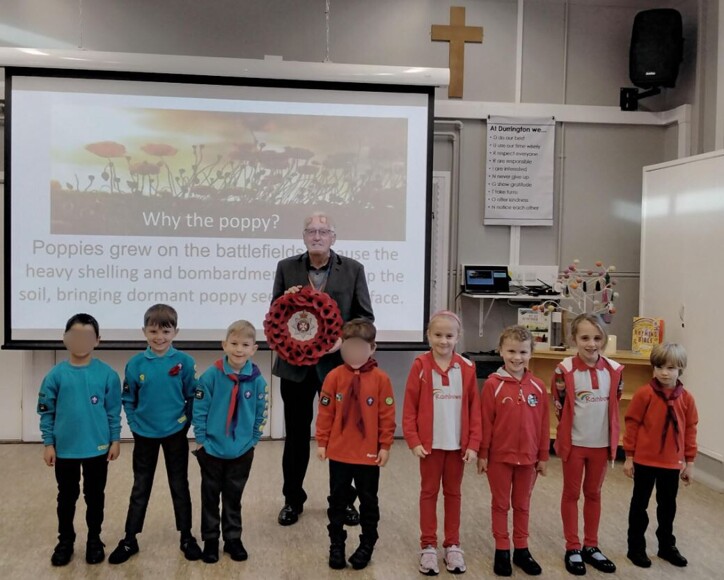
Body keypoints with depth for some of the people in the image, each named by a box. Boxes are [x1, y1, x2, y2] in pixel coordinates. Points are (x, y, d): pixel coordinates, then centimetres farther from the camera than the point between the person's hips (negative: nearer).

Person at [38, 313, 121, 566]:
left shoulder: (107, 374, -7)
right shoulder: (56, 374, -6)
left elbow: (114, 411, -1)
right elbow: (46, 411, -1)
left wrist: (115, 440, -1)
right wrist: (48, 443, -2)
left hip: (97, 448, 0)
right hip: (65, 448, 1)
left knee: (95, 496, 13)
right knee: (67, 496, 15)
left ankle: (94, 540, 30)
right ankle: (65, 541, 33)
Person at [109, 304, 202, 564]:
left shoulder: (184, 362, -11)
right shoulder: (135, 364, -8)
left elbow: (193, 397, -3)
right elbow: (128, 400, 2)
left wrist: (185, 423, -7)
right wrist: (135, 424, -4)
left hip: (175, 435, -1)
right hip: (145, 436, 1)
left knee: (179, 486, 11)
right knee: (140, 488, 13)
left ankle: (187, 537, 25)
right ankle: (129, 540, 25)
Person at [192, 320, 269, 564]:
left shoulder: (257, 380, -10)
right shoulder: (211, 375, -15)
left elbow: (260, 414, 0)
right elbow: (199, 409, -9)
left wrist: (252, 441, 1)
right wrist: (201, 439, -7)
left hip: (242, 451, 1)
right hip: (212, 449, -1)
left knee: (234, 497, 16)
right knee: (210, 496, 14)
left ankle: (233, 539, 31)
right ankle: (210, 539, 29)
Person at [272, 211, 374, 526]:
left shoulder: (353, 269, 0)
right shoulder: (286, 268, 2)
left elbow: (365, 316, 0)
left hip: (337, 363, -1)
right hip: (295, 364, 1)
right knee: (296, 435, 12)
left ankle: (345, 499, 27)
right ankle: (293, 499, 28)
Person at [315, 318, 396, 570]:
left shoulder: (380, 379, -9)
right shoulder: (334, 376, -6)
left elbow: (387, 416, -5)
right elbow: (325, 412, -1)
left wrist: (385, 446, -5)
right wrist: (322, 442, -1)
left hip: (369, 454, -1)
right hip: (339, 452, 1)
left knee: (368, 502, 13)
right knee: (337, 501, 13)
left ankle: (367, 545, 29)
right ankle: (336, 545, 28)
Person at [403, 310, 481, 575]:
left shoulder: (466, 368, -2)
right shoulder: (420, 366, -8)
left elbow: (474, 409, 0)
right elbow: (409, 407, -7)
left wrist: (474, 443, -3)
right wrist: (413, 441, -11)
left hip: (458, 444, 2)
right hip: (430, 443, -2)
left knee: (453, 493, 13)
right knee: (429, 492, 10)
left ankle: (452, 545, 25)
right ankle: (428, 546, 19)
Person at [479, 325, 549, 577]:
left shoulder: (538, 386, -3)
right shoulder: (493, 384, -12)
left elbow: (543, 423, 3)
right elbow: (485, 422, -8)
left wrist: (543, 455, 4)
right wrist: (482, 453, -7)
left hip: (528, 457, 3)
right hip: (499, 456, -2)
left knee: (522, 504, 16)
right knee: (500, 504, 11)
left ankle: (521, 549, 29)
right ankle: (502, 550, 23)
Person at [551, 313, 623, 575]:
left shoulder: (614, 370, -6)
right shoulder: (565, 370, -15)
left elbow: (614, 404, 6)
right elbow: (560, 407, -6)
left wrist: (609, 436, 8)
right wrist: (573, 429, -2)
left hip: (601, 443, 3)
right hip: (574, 442, -3)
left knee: (593, 494, 16)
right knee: (571, 493, 10)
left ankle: (591, 546, 29)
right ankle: (572, 548, 21)